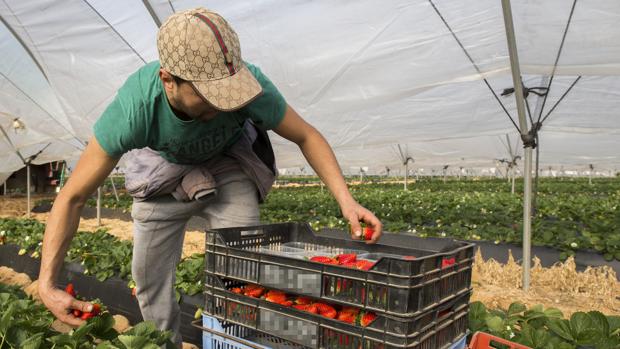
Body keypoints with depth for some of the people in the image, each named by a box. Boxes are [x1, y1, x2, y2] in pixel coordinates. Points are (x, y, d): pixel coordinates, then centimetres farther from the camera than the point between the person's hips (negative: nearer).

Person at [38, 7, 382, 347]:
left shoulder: (251, 85, -35)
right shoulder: (133, 107, -36)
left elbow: (306, 136, -19)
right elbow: (72, 197, -26)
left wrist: (346, 200, -31)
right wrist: (47, 283, -31)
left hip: (228, 167, 0)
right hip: (164, 170, 1)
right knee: (149, 276, 4)